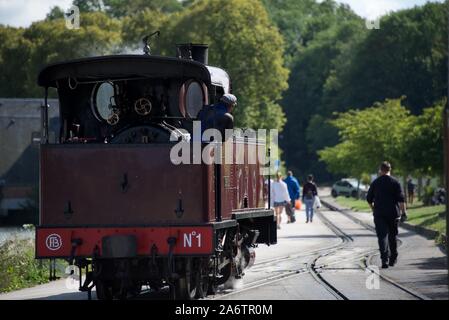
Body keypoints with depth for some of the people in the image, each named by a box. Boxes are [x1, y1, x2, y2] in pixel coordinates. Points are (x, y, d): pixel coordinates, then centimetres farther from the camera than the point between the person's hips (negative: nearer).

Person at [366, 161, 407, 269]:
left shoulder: (375, 183, 5)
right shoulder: (395, 182, -2)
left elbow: (369, 199, 12)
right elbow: (401, 199, -9)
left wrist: (374, 209, 27)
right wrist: (403, 212, -8)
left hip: (379, 214, 0)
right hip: (393, 214, 0)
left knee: (382, 236, -6)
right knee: (393, 236, 15)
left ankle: (385, 259, -22)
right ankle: (393, 259, 23)